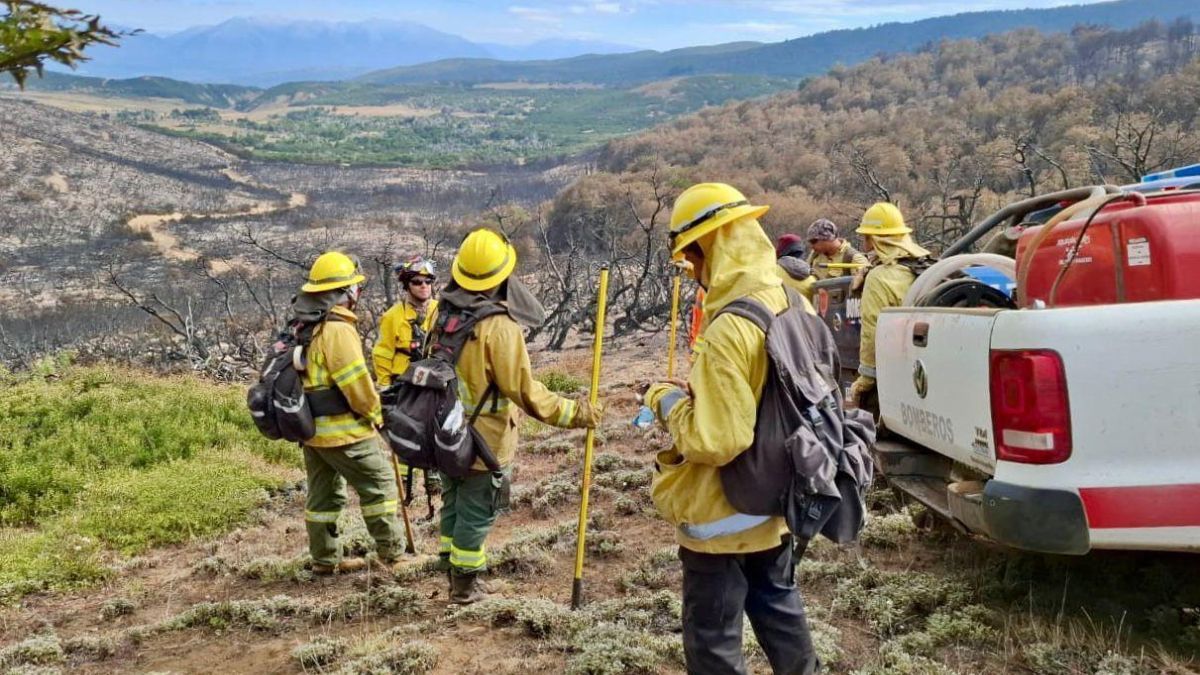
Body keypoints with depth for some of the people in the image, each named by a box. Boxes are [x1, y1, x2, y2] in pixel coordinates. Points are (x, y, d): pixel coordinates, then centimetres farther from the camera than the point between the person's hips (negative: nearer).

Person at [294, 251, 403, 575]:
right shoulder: (338, 329, -19)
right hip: (342, 428, -9)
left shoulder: (304, 326, 11)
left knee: (323, 493, 15)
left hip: (310, 426, 9)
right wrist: (376, 414, -5)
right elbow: (356, 382, -21)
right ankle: (392, 549, 8)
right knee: (379, 483, 3)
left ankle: (325, 558, 21)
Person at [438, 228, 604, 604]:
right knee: (476, 513, 7)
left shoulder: (443, 315, -2)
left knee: (452, 504, 20)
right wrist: (572, 413, -16)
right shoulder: (499, 326, -23)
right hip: (484, 441, -7)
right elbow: (524, 390, -22)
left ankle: (455, 573, 33)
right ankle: (465, 586, 18)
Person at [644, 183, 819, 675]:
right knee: (778, 606, 26)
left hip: (723, 515, -9)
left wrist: (669, 401, -14)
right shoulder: (792, 305, -1)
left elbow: (716, 441, -30)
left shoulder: (728, 330, -29)